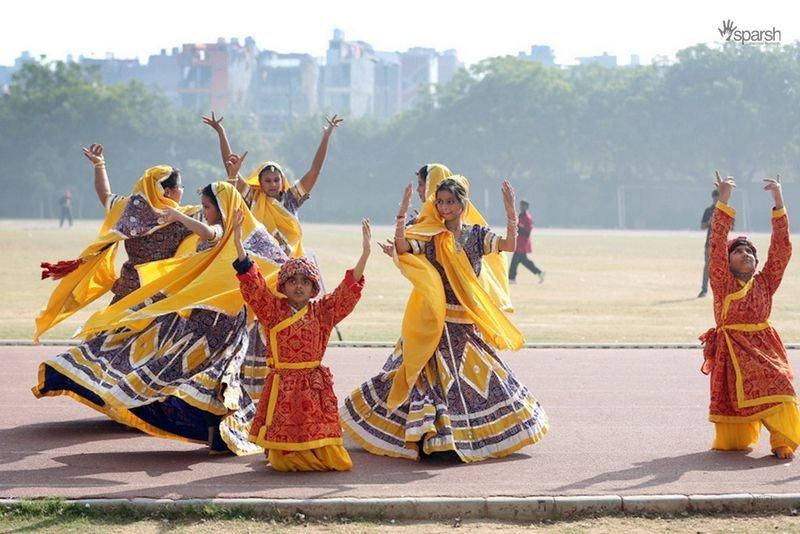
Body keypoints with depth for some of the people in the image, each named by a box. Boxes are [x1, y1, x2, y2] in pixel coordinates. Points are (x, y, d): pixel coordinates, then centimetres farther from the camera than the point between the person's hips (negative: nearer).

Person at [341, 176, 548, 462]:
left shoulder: (477, 234, 5)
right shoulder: (430, 237, -3)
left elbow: (510, 245, -9)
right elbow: (401, 247, -20)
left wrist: (511, 213, -19)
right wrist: (402, 215, -30)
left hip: (471, 324, 4)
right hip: (436, 324, -4)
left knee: (483, 374, 9)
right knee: (433, 374, -9)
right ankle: (431, 433, -2)